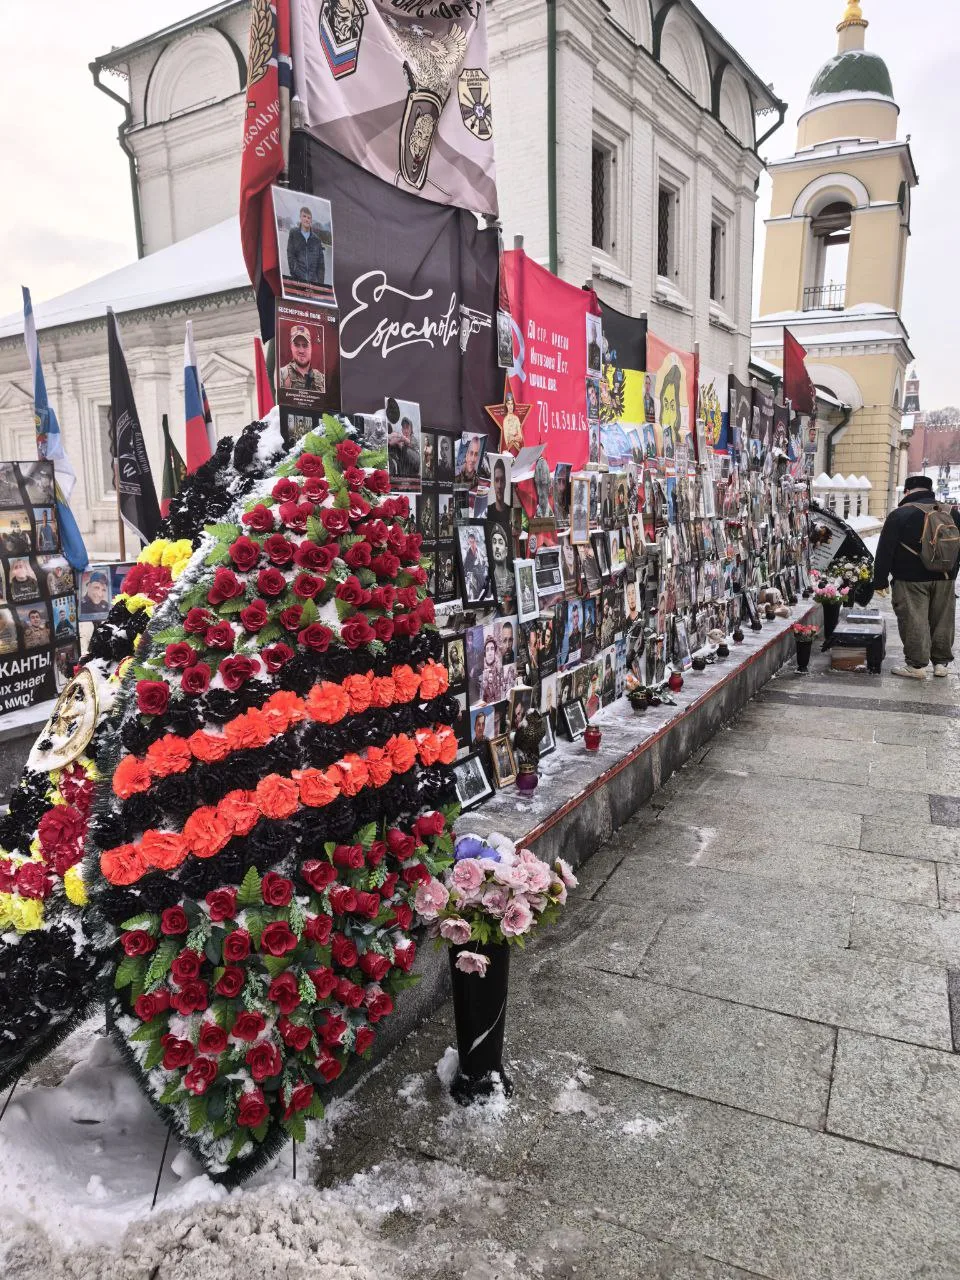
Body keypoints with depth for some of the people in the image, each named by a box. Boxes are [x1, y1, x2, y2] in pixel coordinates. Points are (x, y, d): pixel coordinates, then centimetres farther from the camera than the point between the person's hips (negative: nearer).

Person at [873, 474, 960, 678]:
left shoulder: (899, 515, -8)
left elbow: (885, 551, -9)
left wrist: (880, 581, -5)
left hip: (911, 580, -5)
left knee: (914, 622, 0)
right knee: (943, 621, 12)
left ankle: (916, 665, 2)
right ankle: (941, 663, 20)